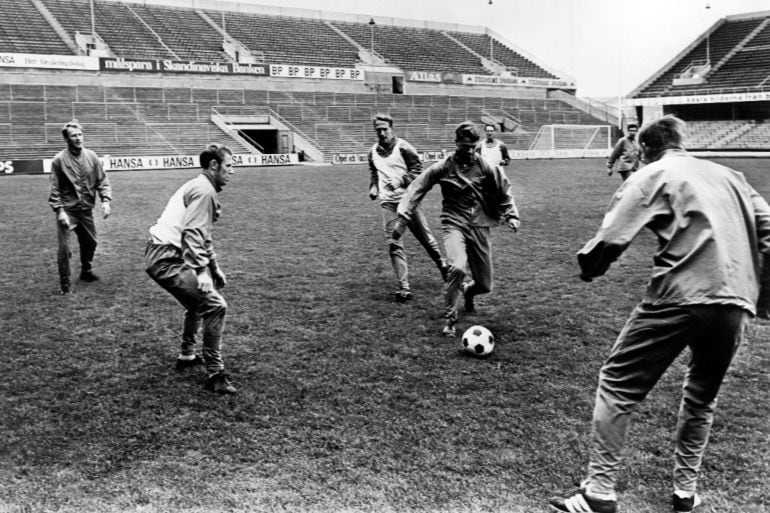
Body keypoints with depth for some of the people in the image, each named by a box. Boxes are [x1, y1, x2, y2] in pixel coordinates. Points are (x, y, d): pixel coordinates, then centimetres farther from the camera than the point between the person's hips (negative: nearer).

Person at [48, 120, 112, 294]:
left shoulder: (91, 156, 2)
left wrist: (105, 200, -7)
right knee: (64, 247, -10)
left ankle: (86, 272, 41)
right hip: (67, 210, -4)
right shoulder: (59, 160, -9)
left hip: (86, 209, 4)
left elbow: (102, 181, 6)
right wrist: (60, 210, -16)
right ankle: (65, 282, 5)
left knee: (90, 242, 17)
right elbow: (54, 188, -8)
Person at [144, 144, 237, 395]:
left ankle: (187, 356, 42)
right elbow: (192, 234, -22)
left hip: (160, 256, 11)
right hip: (166, 259, -11)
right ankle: (215, 375, -14)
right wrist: (201, 270, -28)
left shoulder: (198, 187, 22)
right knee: (215, 306, -16)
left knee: (198, 303, 29)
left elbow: (203, 236, 30)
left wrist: (215, 269, 30)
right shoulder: (203, 191, -10)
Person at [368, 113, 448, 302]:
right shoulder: (373, 152, 9)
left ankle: (442, 265, 35)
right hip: (387, 203, 4)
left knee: (425, 236, 6)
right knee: (393, 244, -6)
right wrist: (373, 186, 7)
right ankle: (403, 287, -4)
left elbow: (417, 170, -8)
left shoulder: (403, 147, -7)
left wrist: (401, 180, -22)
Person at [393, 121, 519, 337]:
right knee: (457, 267, -31)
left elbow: (504, 192, 12)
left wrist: (511, 215, 2)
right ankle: (450, 319, -12)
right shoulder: (443, 167, -5)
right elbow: (416, 189, -1)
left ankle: (467, 290, 46)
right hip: (454, 224, -3)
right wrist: (403, 217, -7)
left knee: (485, 285, 6)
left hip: (479, 226, 3)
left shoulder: (486, 168, -1)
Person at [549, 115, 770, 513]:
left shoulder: (651, 177, 5)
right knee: (701, 398, 24)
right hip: (736, 301, 6)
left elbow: (610, 239, -5)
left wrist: (588, 268, 12)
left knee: (616, 386, 4)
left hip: (680, 296, -6)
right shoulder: (729, 175, 22)